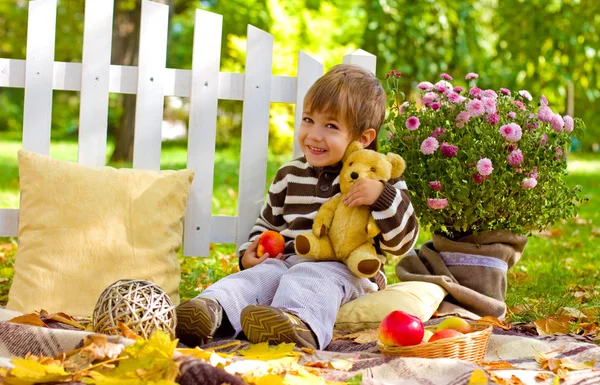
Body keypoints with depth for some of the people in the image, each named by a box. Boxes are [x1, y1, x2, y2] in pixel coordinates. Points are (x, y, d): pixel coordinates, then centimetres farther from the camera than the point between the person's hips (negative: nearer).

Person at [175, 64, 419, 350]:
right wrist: (249, 253, 11)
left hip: (346, 270, -5)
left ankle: (300, 323, -69)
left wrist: (382, 196, -20)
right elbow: (269, 223, 32)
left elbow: (402, 241, -3)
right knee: (261, 274, -26)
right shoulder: (290, 175, 17)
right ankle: (212, 309, -54)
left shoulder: (377, 178, 4)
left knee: (310, 279, -36)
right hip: (289, 260, 5)